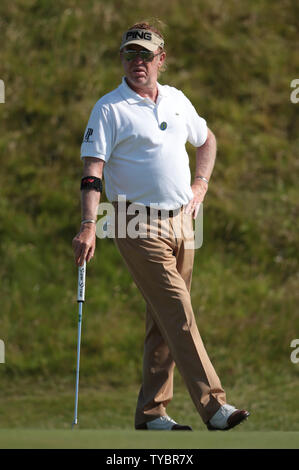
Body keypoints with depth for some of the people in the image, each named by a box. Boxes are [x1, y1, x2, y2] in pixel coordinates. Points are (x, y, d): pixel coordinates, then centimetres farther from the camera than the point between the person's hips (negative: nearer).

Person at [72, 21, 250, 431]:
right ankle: (213, 406, -15)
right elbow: (92, 170, -14)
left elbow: (206, 140, 30)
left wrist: (200, 185, 15)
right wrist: (89, 225, -26)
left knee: (163, 320, 8)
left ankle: (151, 411, 13)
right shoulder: (110, 109, -7)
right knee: (179, 314, -13)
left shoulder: (177, 100, 12)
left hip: (182, 221, 6)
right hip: (140, 226, -6)